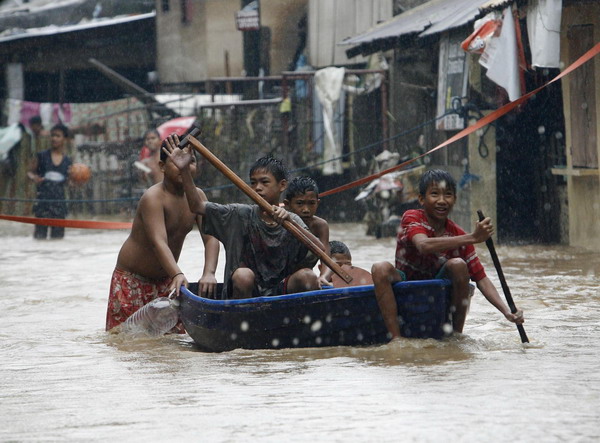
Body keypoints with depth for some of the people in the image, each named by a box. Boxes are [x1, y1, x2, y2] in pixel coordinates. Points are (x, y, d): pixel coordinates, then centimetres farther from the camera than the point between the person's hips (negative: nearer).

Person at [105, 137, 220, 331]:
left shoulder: (197, 196, -4)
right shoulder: (153, 197, -24)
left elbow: (210, 238, -15)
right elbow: (159, 242, -37)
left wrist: (209, 273, -34)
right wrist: (177, 275, -53)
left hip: (165, 279, 6)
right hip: (132, 278, -6)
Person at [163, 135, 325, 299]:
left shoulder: (292, 221, 1)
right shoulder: (241, 215, 1)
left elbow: (321, 251, -14)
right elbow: (197, 206, -3)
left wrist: (290, 221, -26)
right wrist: (184, 170, -16)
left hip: (280, 291, 1)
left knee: (307, 276, -26)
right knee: (243, 274, -33)